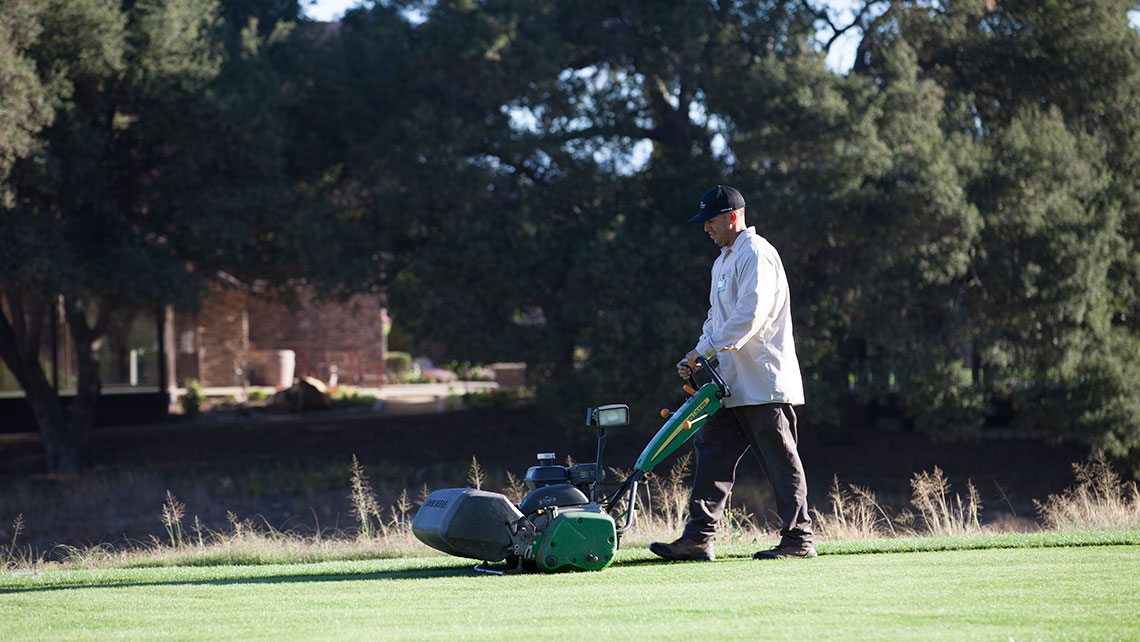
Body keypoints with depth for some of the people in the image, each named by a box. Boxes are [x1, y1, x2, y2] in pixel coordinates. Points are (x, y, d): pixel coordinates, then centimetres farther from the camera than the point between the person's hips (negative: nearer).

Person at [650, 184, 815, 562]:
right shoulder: (722, 262, 22)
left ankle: (798, 540, 0)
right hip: (733, 385, 10)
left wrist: (707, 349, -19)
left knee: (780, 461, -5)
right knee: (712, 454, 4)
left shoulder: (756, 255, -11)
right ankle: (698, 538, 2)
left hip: (764, 382, -10)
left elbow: (750, 315, -21)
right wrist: (696, 357, 11)